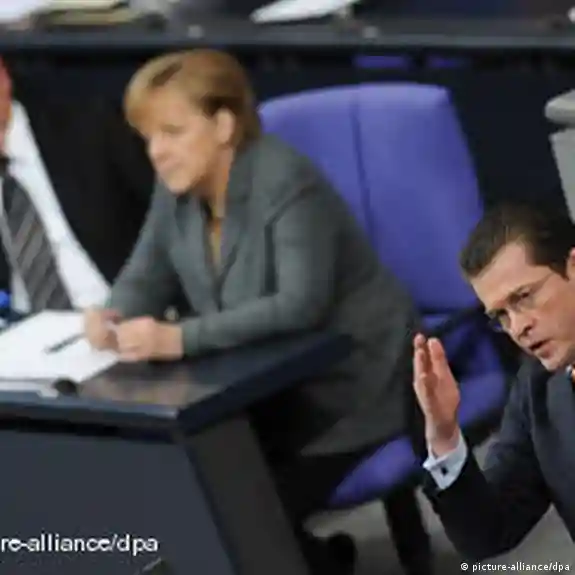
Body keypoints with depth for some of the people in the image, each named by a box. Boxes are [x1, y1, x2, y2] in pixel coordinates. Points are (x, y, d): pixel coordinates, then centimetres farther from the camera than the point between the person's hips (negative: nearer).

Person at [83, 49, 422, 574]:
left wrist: (181, 338, -41)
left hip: (350, 383, -7)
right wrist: (117, 316, -19)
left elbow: (300, 305, -34)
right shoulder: (177, 185, -1)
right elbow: (148, 274, 6)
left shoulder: (285, 181, -24)